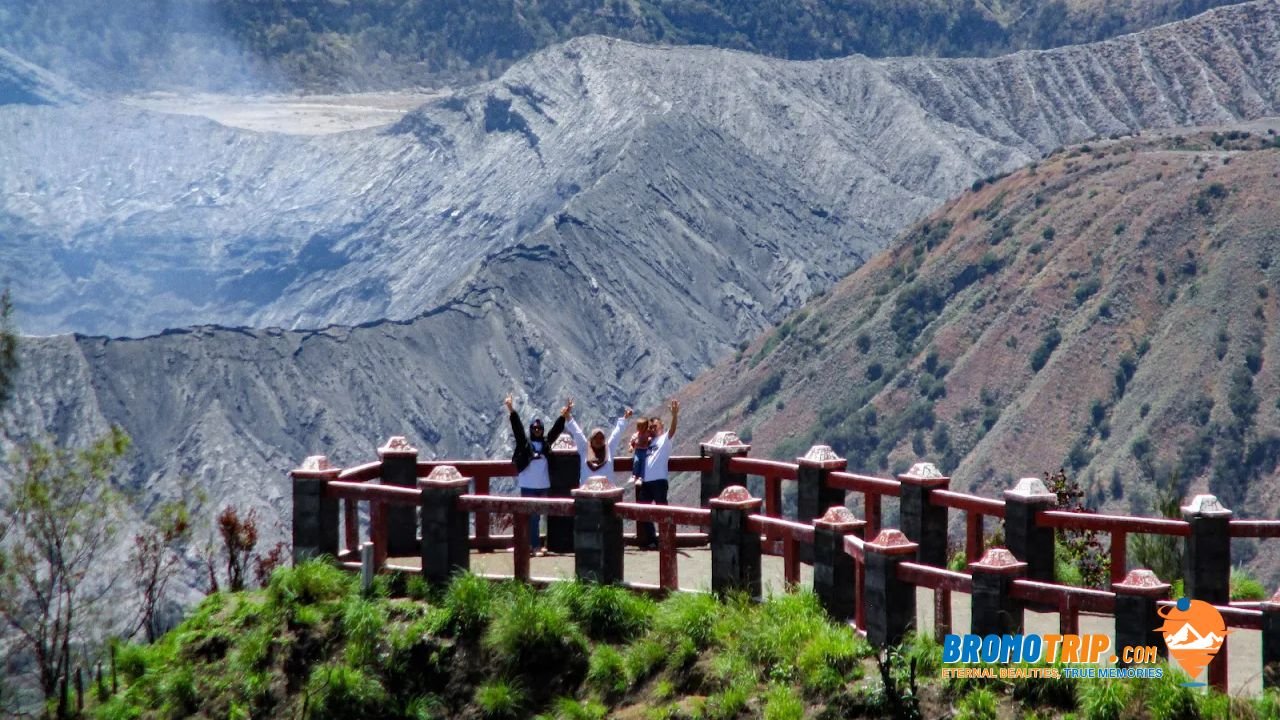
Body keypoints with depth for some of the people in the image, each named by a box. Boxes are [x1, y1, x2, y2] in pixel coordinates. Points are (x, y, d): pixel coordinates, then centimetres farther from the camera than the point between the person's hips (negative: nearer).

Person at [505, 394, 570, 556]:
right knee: (532, 516, -3)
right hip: (528, 486, -4)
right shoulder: (524, 442, 0)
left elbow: (556, 429, 3)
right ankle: (536, 546, -4)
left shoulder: (546, 442, 8)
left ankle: (530, 543, 20)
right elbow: (517, 427, -8)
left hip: (543, 485, 4)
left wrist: (564, 416, -10)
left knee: (536, 516, 11)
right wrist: (512, 411, -19)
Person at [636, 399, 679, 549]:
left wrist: (675, 415, -35)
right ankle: (650, 540, 17)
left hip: (659, 480, -8)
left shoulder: (665, 439, 1)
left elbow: (673, 429, -18)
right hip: (646, 481, 8)